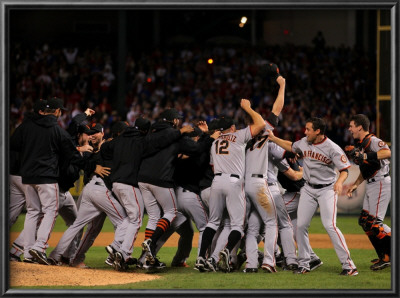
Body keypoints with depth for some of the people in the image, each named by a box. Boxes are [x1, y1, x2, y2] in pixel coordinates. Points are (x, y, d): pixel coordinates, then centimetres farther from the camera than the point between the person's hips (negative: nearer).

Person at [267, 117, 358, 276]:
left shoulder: (332, 148, -16)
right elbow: (291, 146, 23)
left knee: (329, 225, -18)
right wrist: (273, 138, 19)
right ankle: (304, 264, 14)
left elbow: (344, 169, -15)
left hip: (327, 190, -6)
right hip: (308, 189, 6)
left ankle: (348, 264, -17)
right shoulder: (304, 142, 2)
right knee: (301, 225, 2)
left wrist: (339, 182, -35)